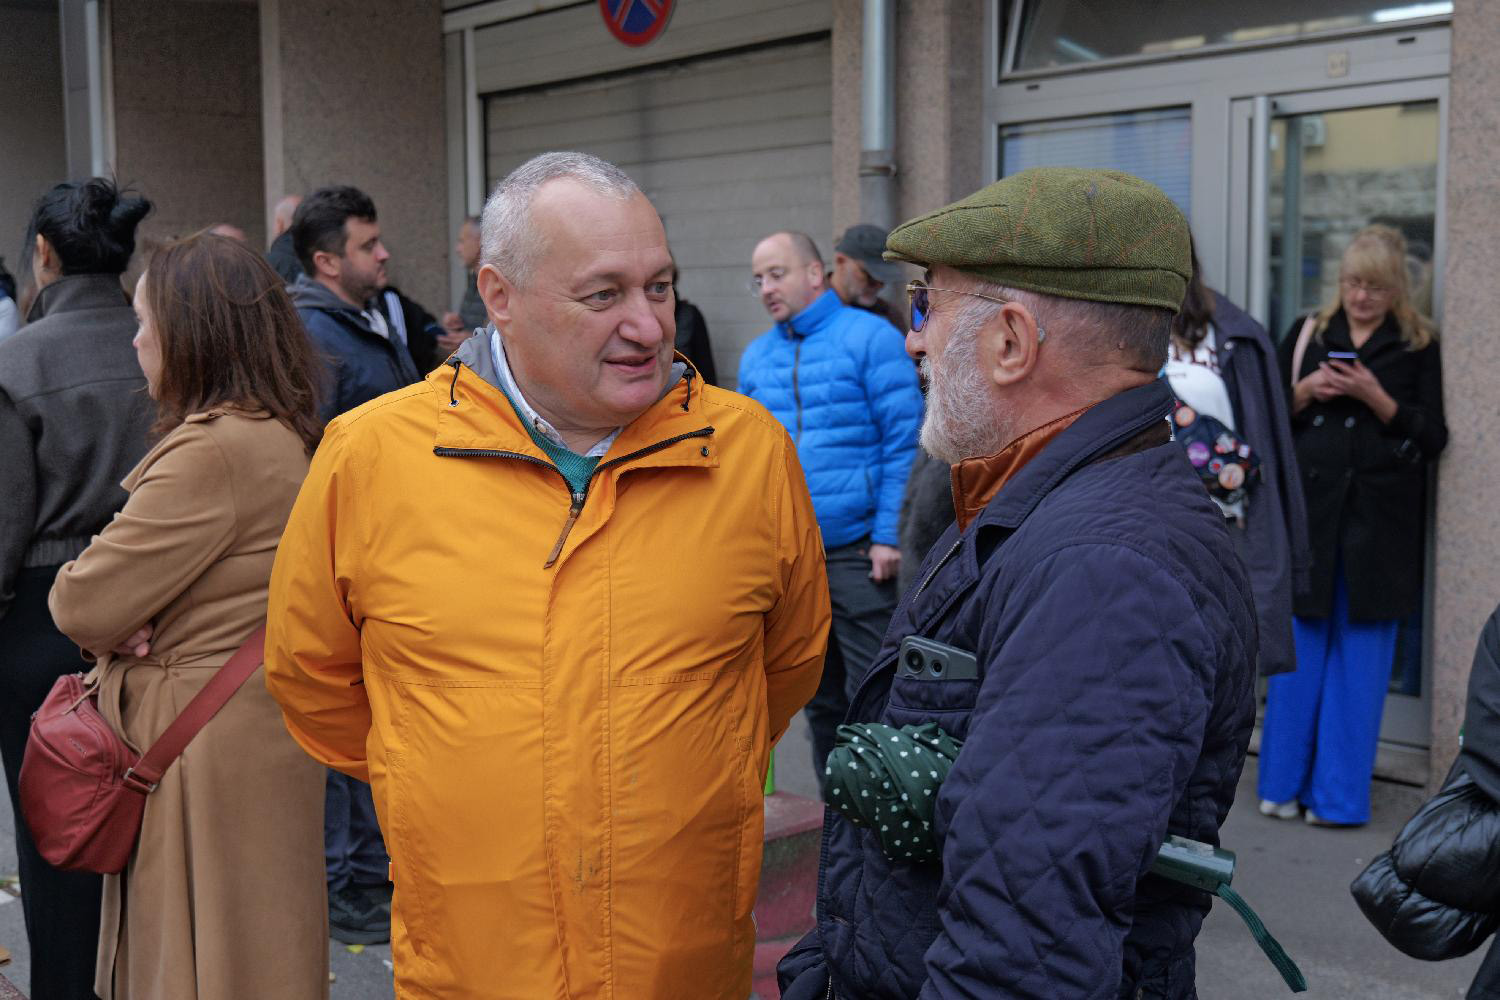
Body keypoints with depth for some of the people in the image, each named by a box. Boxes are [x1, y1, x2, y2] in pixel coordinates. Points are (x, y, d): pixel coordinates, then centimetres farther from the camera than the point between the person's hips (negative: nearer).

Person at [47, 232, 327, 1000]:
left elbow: (83, 605, -18)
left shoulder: (215, 451, -23)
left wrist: (103, 620, 4)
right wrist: (122, 625, -6)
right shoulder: (279, 434, 9)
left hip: (206, 755, -10)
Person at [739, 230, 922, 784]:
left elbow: (904, 441, -7)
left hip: (857, 552, -5)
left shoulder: (869, 337, -4)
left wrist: (889, 535, -14)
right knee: (820, 701, 15)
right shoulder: (755, 356, 12)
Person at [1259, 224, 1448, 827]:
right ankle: (1284, 783, 15)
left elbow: (1431, 438, 1)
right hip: (1308, 511, 1)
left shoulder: (1418, 346, 6)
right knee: (1299, 647, 4)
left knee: (1361, 654, 2)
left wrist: (1375, 397, -12)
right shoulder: (1308, 335, 10)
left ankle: (1339, 794, 11)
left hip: (1378, 521, -1)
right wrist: (1305, 392, -7)